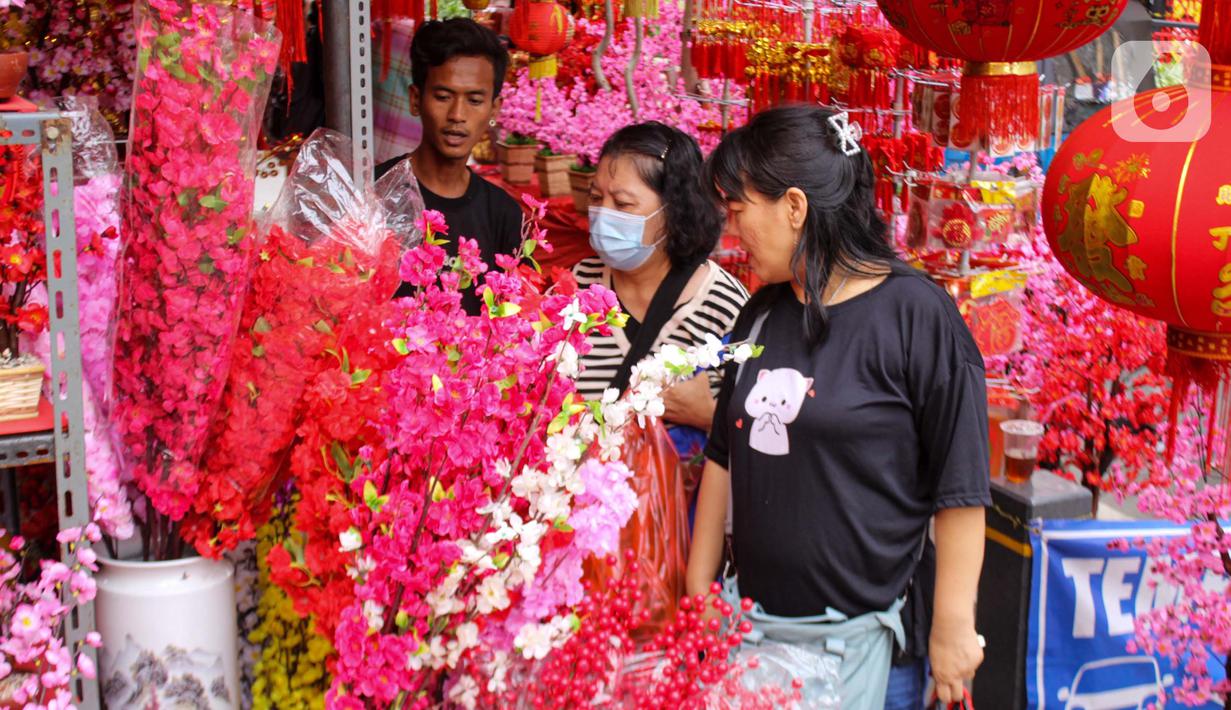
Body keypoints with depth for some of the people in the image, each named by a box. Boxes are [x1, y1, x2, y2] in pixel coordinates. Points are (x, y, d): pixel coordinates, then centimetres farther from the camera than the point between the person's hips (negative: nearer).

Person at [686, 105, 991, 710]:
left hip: (846, 635, -5)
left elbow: (959, 487, -11)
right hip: (745, 615, 5)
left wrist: (952, 627, -10)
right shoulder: (762, 313, 7)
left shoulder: (915, 314, -12)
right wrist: (698, 592, 14)